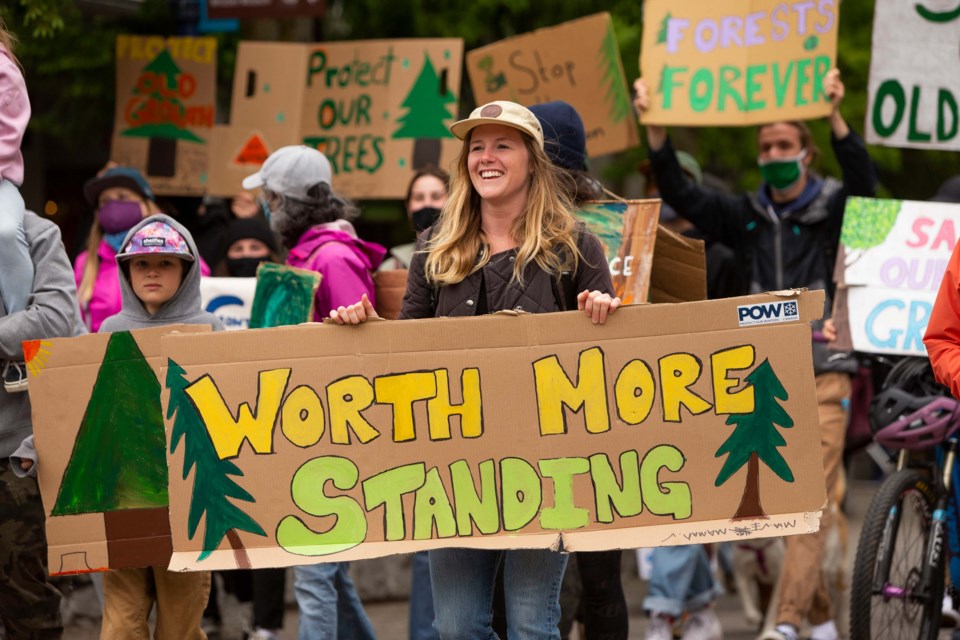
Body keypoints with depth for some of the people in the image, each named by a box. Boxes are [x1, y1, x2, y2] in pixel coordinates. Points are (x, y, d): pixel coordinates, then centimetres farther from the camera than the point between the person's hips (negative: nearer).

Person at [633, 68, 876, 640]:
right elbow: (681, 195, 4)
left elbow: (864, 184, -21)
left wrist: (837, 118, -35)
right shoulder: (749, 217, 10)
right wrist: (655, 127, -9)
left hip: (823, 374, -5)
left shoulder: (833, 211, -1)